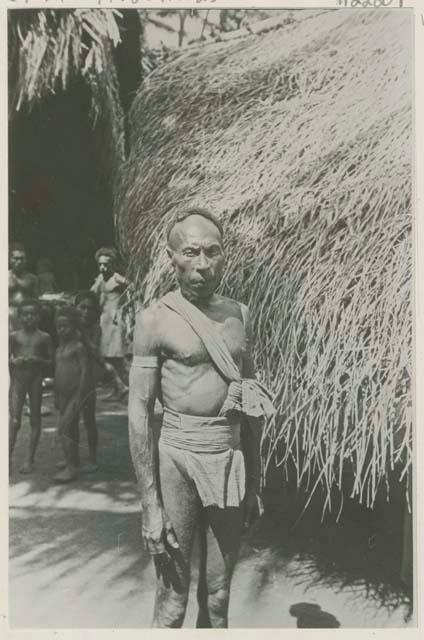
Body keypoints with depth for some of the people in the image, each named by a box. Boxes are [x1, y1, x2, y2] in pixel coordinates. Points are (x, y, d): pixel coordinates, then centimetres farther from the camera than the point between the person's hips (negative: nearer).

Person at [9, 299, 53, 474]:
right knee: (14, 421, -6)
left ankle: (30, 460, 15)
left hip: (36, 380, 0)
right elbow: (6, 359, 7)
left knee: (35, 419, 6)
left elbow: (51, 361, 3)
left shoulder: (44, 337, 1)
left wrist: (38, 360, -15)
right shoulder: (13, 336, 3)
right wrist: (14, 361, -13)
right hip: (17, 380, 0)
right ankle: (8, 458, -1)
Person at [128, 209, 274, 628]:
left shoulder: (239, 315, 7)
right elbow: (139, 412, -9)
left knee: (218, 597, 14)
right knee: (172, 601, 4)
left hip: (231, 462, 4)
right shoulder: (155, 319, -7)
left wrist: (254, 481, 13)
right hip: (179, 459, -4)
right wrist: (150, 504, -12)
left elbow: (252, 404, 13)